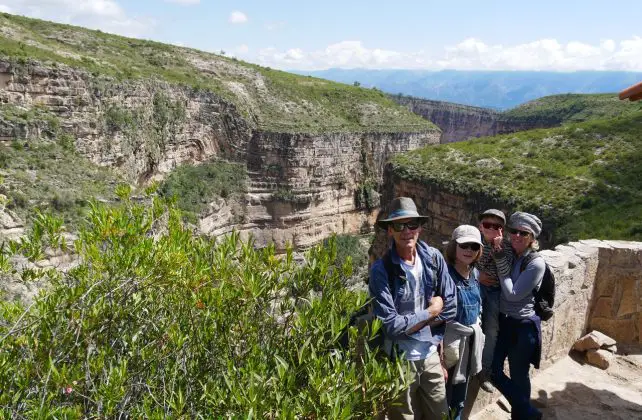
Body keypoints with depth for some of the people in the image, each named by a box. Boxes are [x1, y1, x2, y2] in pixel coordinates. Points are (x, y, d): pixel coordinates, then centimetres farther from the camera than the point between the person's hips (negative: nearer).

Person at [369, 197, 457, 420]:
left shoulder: (434, 258, -5)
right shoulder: (381, 269, -18)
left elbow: (450, 308, -4)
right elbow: (390, 325, -22)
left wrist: (410, 323, -12)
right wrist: (431, 312, -11)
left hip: (431, 355, 4)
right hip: (399, 360, -4)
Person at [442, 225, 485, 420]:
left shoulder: (475, 273, 3)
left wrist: (477, 324, 16)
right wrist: (439, 343, -21)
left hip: (472, 336, 8)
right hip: (451, 337, -7)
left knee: (462, 384, 22)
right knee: (446, 387, 4)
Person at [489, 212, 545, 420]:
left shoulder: (536, 263, -17)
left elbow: (513, 293, -20)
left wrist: (501, 263, -14)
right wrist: (499, 258, -17)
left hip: (523, 326, -6)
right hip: (502, 321, 6)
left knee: (518, 376, 9)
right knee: (493, 371, 8)